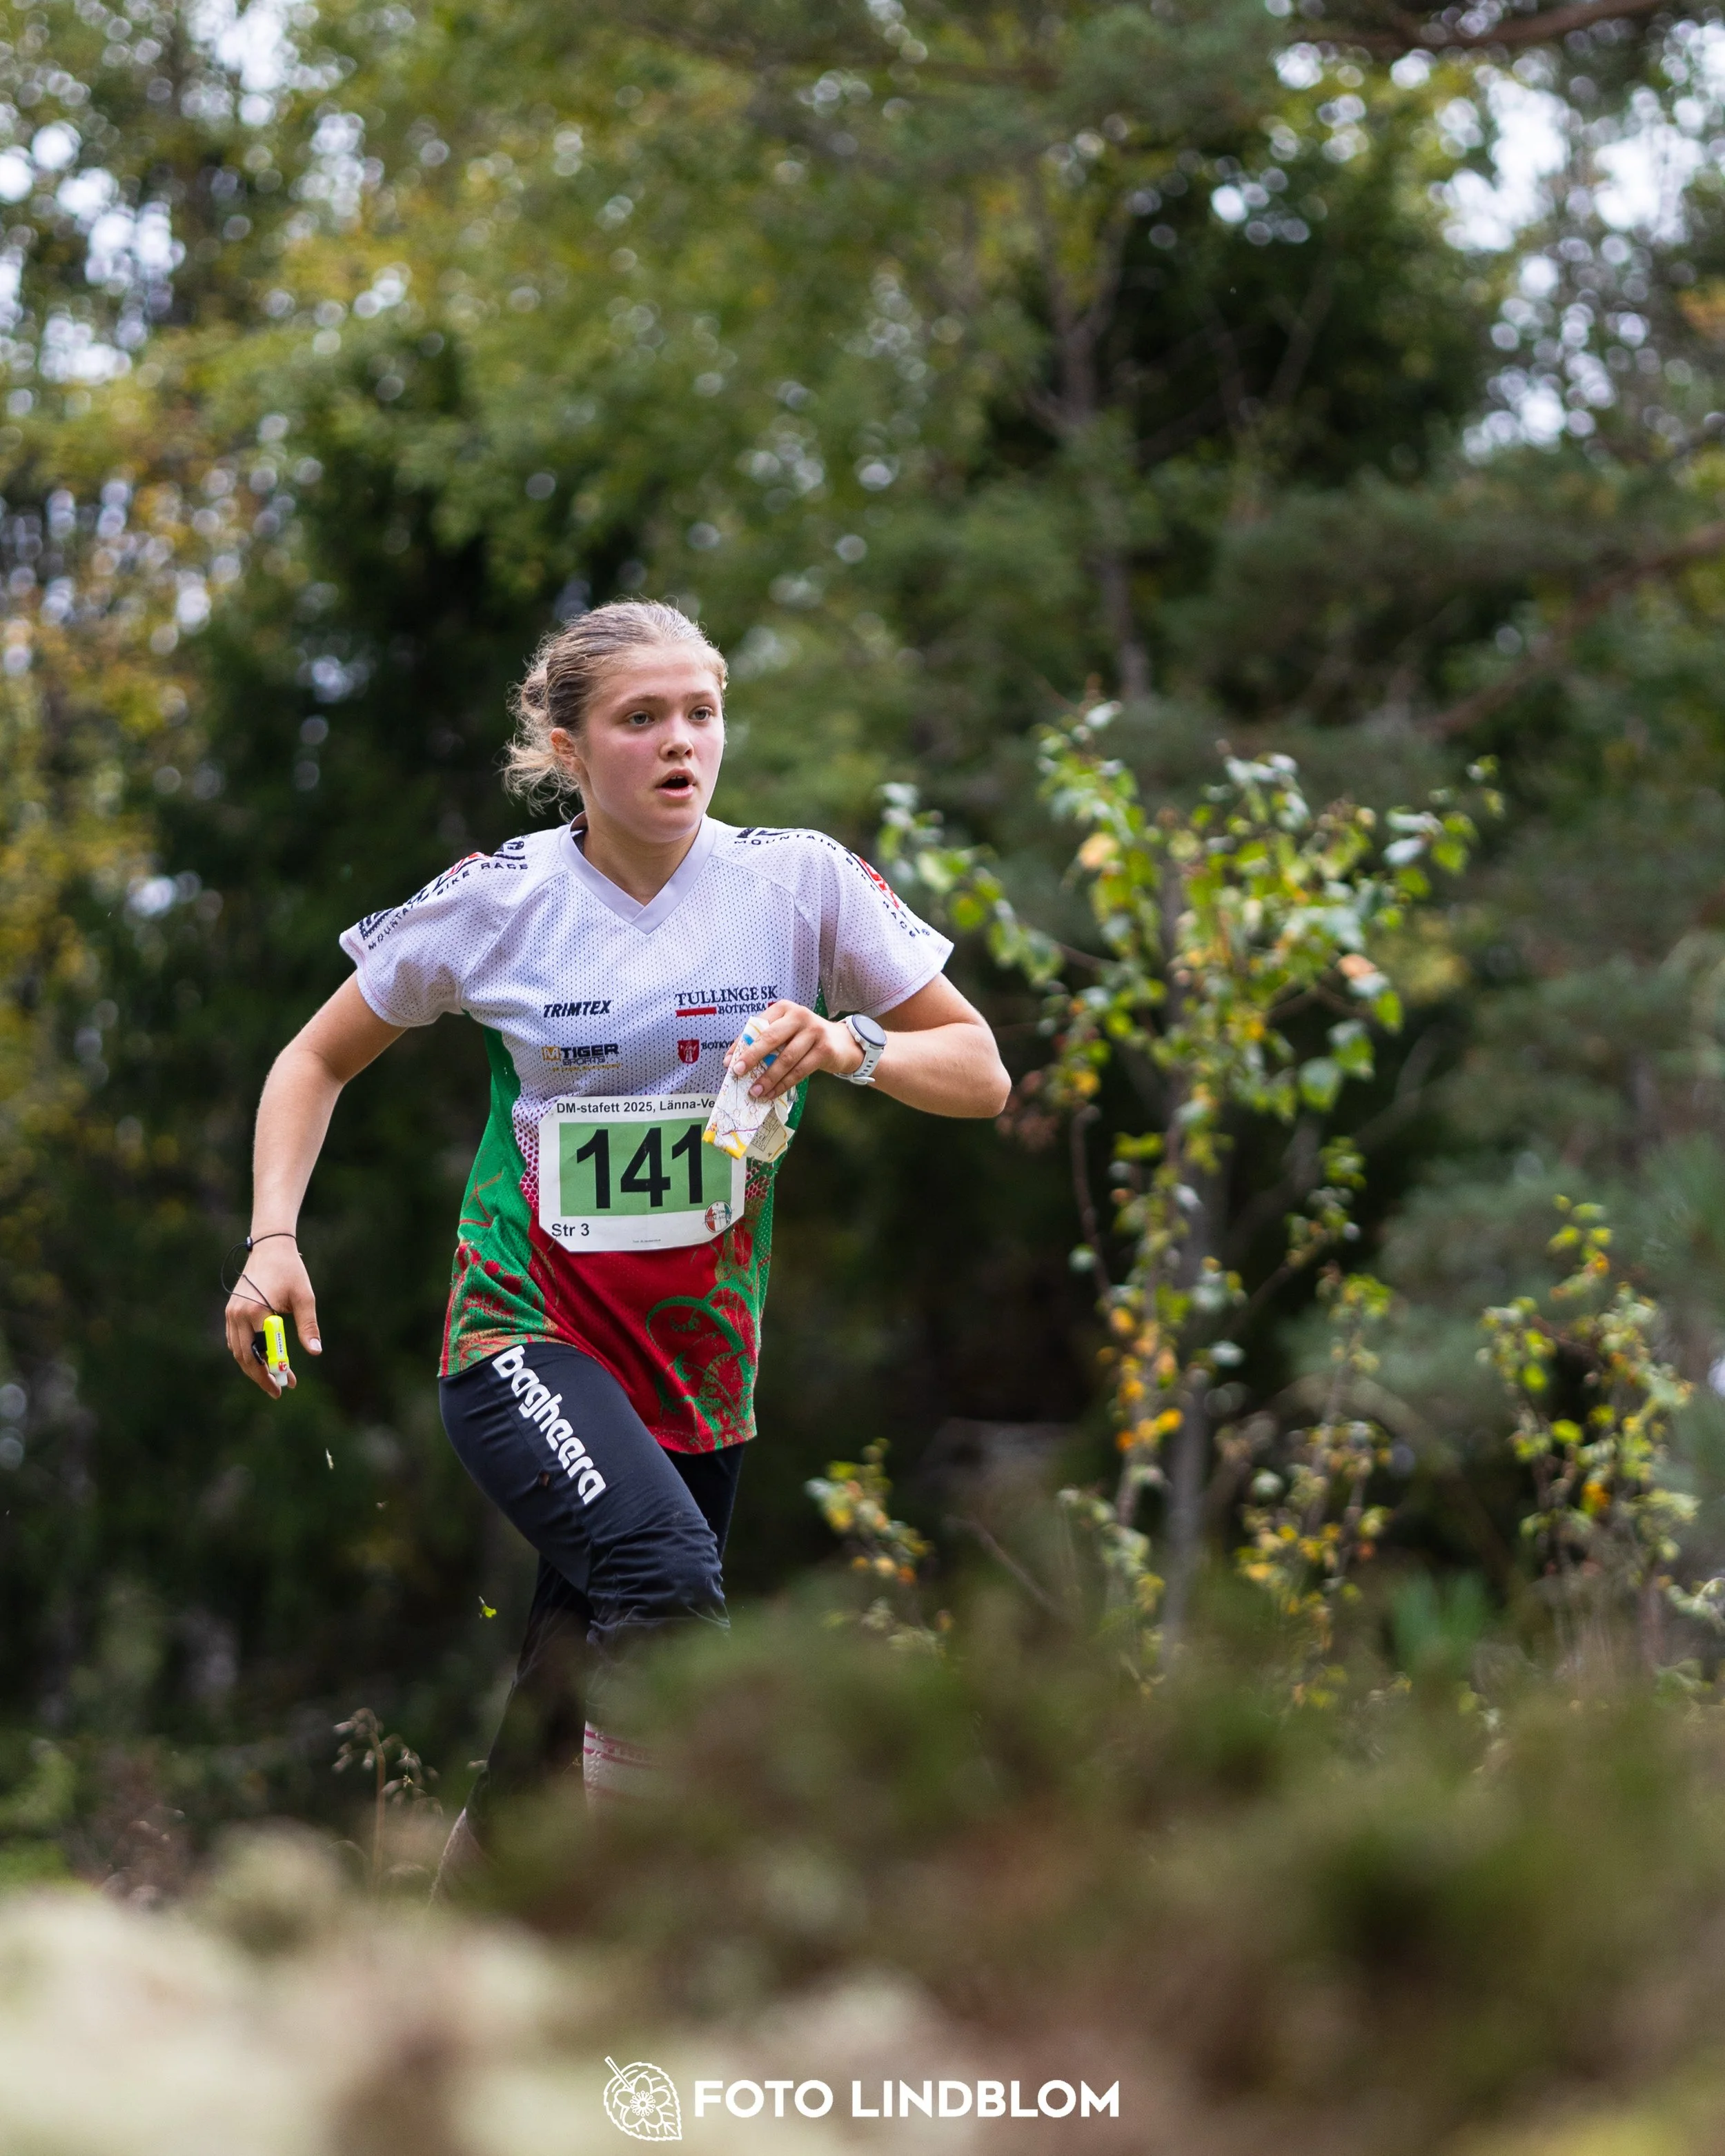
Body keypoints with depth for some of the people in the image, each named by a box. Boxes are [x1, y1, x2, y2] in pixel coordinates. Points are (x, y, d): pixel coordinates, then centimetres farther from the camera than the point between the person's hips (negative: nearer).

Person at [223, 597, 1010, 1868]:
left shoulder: (800, 880, -2)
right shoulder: (498, 902, -5)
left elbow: (980, 1073, 1)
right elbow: (319, 1060, 9)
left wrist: (850, 1048, -20)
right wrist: (274, 1238, -6)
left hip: (704, 1365, 3)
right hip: (527, 1339, -3)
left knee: (581, 1709, 6)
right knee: (666, 1577, -31)